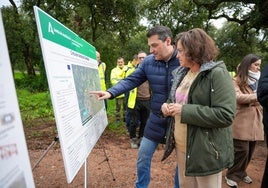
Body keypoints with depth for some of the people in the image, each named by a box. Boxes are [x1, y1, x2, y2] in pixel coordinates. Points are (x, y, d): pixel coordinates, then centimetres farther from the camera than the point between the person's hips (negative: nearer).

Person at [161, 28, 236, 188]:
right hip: (182, 146, 7)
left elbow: (226, 115, -25)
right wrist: (168, 105, -4)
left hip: (206, 151, -7)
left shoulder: (218, 74, -17)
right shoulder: (182, 73, 7)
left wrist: (184, 111, -24)